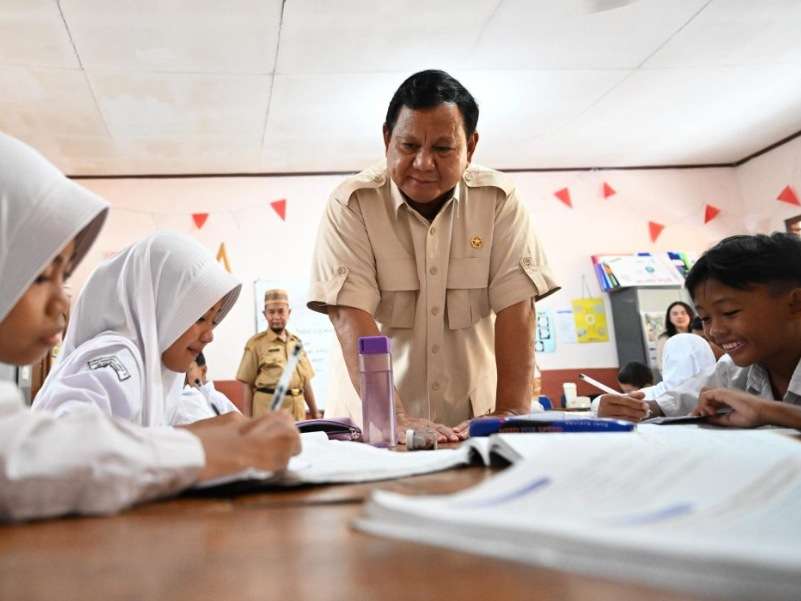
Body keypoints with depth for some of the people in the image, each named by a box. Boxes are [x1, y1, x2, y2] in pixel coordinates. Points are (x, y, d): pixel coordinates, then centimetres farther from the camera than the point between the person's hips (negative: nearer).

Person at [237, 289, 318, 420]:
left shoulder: (296, 342, 13)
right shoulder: (256, 343, -1)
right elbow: (247, 383, -2)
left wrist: (315, 413, 15)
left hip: (297, 410, 5)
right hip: (269, 408, -5)